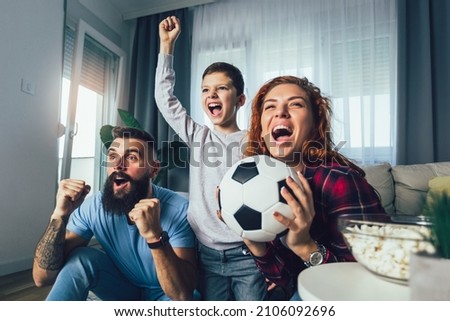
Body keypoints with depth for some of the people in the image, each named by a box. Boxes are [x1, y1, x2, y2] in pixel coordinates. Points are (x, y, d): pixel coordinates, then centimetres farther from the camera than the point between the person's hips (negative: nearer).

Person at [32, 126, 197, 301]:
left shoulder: (178, 210, -29)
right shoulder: (94, 207, -18)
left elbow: (182, 294, -33)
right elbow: (42, 277, -19)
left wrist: (155, 235, -47)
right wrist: (60, 215, -33)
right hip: (123, 288, 3)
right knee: (81, 258, -23)